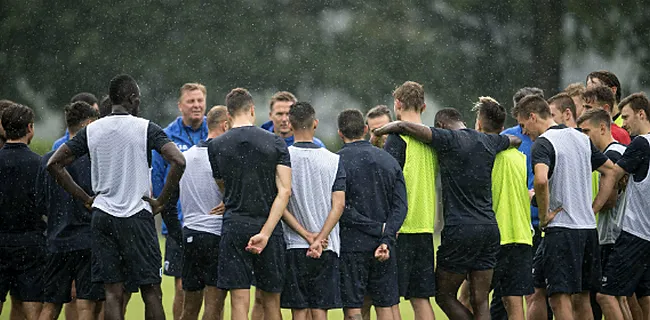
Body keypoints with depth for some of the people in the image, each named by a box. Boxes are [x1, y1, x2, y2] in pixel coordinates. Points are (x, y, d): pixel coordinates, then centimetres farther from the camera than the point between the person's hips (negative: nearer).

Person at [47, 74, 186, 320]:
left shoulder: (91, 131, 6)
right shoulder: (146, 128, -5)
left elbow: (54, 164, 6)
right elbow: (178, 161, -17)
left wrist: (85, 199, 9)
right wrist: (161, 201, -6)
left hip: (102, 216, 3)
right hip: (137, 215, -3)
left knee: (113, 293, 4)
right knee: (151, 292, 2)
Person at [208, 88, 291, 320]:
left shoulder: (216, 146, 1)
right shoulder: (276, 143, 0)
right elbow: (284, 191, -8)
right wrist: (266, 233, -12)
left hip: (234, 228, -1)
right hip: (269, 226, 1)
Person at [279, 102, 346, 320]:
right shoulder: (334, 160, 2)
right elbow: (338, 205, -5)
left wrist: (307, 235, -6)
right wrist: (319, 239, -9)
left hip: (294, 246, -1)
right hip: (327, 248, 1)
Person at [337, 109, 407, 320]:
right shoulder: (389, 160, 8)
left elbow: (341, 209, -14)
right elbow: (400, 206, 0)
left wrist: (379, 229, -8)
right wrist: (386, 239, -9)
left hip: (351, 245, -4)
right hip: (384, 249, 4)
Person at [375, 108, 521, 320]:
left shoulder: (449, 140, -6)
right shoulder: (488, 142, 13)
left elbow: (403, 126, -12)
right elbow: (515, 140, 37)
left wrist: (376, 134, 6)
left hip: (459, 229, -6)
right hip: (490, 229, 6)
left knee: (445, 296, 5)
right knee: (480, 303, 5)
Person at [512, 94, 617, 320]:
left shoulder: (543, 143, -10)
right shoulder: (581, 138, 15)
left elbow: (541, 180, -29)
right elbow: (611, 171, 22)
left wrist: (544, 216, -15)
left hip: (562, 228, -8)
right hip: (589, 227, 8)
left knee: (559, 298, -8)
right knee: (582, 298, 13)